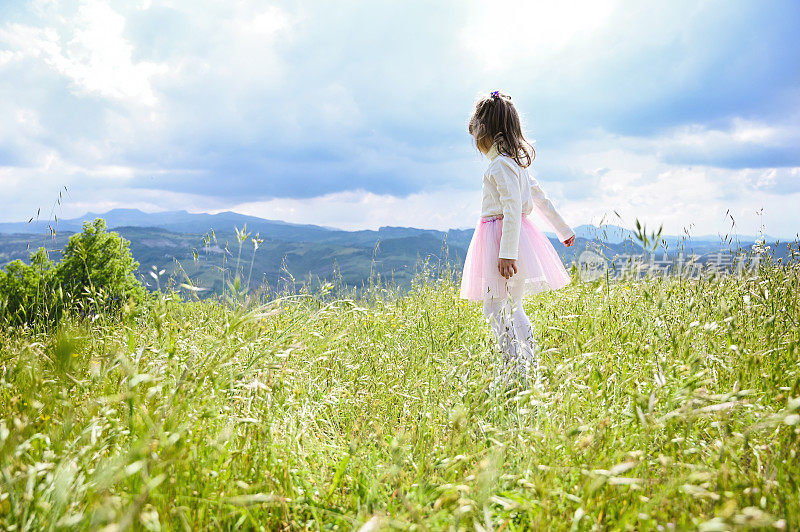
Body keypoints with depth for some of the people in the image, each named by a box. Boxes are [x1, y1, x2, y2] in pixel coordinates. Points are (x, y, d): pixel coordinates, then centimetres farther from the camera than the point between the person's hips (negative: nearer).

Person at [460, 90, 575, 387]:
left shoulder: (501, 164, -13)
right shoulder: (514, 162, 17)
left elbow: (512, 209, -22)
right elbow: (540, 198, 24)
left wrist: (506, 252, -27)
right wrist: (563, 230, 33)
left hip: (503, 236, -10)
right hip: (513, 238, 10)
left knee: (494, 308, -10)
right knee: (513, 309, 15)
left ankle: (516, 369, -11)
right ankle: (530, 369, 20)